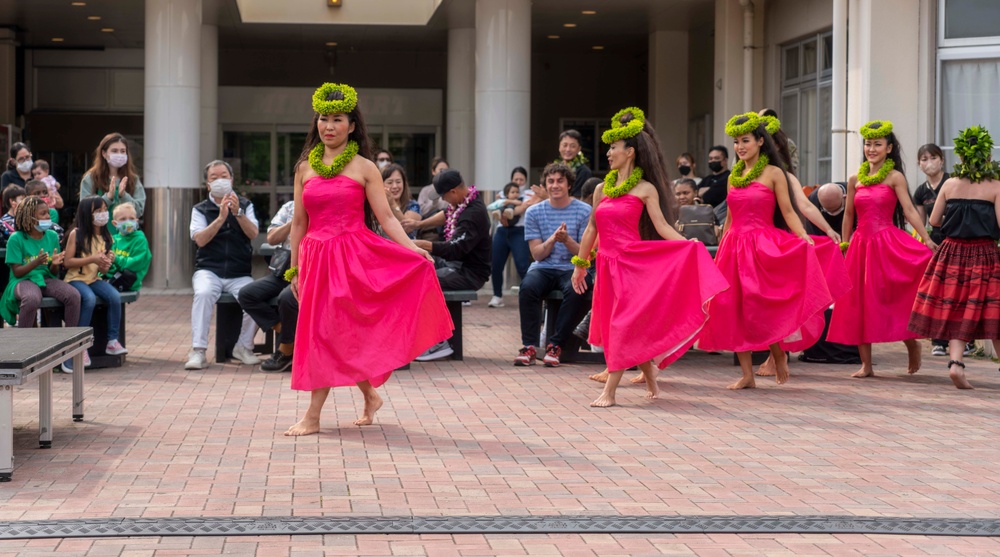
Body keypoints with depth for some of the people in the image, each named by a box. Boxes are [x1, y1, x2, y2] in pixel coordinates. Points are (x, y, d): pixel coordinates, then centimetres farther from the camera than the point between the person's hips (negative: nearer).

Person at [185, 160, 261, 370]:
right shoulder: (200, 209, 10)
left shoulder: (245, 205, 13)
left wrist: (237, 212, -18)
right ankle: (198, 351, -30)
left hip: (240, 274, 1)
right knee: (203, 293, -33)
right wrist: (221, 217, -17)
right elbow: (200, 240, -7)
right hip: (209, 270, -1)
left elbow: (253, 234, -3)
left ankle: (243, 347, -2)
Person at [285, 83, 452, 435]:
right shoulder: (304, 168, 11)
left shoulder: (364, 168, 1)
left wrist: (413, 250, -16)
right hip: (315, 257, 4)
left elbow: (386, 218, -3)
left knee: (330, 330, -8)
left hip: (353, 256, -4)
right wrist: (295, 270, 12)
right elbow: (298, 223, 13)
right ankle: (370, 396, 25)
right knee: (322, 332, 5)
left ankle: (313, 417, -3)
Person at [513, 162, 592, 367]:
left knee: (576, 291, -36)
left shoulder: (584, 211, 0)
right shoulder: (534, 212, 5)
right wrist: (552, 239, -18)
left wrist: (567, 240, -22)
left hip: (572, 269, -1)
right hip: (544, 268, 1)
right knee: (528, 287, -32)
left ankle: (556, 345, -22)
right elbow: (537, 254, 2)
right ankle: (529, 346, -24)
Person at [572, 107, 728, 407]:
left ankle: (609, 391, -9)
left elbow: (662, 227, -6)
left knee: (623, 324, -9)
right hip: (607, 264, 6)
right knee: (614, 324, 7)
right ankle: (651, 381, 22)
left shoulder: (645, 189, -2)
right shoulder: (601, 189, 13)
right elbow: (592, 229, 19)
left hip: (632, 262, -6)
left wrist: (687, 245, -21)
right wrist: (580, 264, 21)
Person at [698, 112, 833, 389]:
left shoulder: (774, 174, -1)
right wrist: (721, 250, 19)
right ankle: (747, 374, 8)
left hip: (764, 248, -5)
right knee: (733, 311, 1)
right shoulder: (734, 177, 14)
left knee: (762, 307, -13)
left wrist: (806, 240, -18)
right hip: (734, 249, 5)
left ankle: (779, 354, 13)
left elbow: (788, 213, -5)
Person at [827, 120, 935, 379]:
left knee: (894, 299, -8)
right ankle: (866, 365, 9)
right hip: (861, 244, 4)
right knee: (858, 303, 3)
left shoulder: (895, 177, -1)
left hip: (888, 243, -4)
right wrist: (845, 247, 16)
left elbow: (909, 211, -8)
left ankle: (912, 345, 17)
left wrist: (927, 240, -17)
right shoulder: (855, 179, 10)